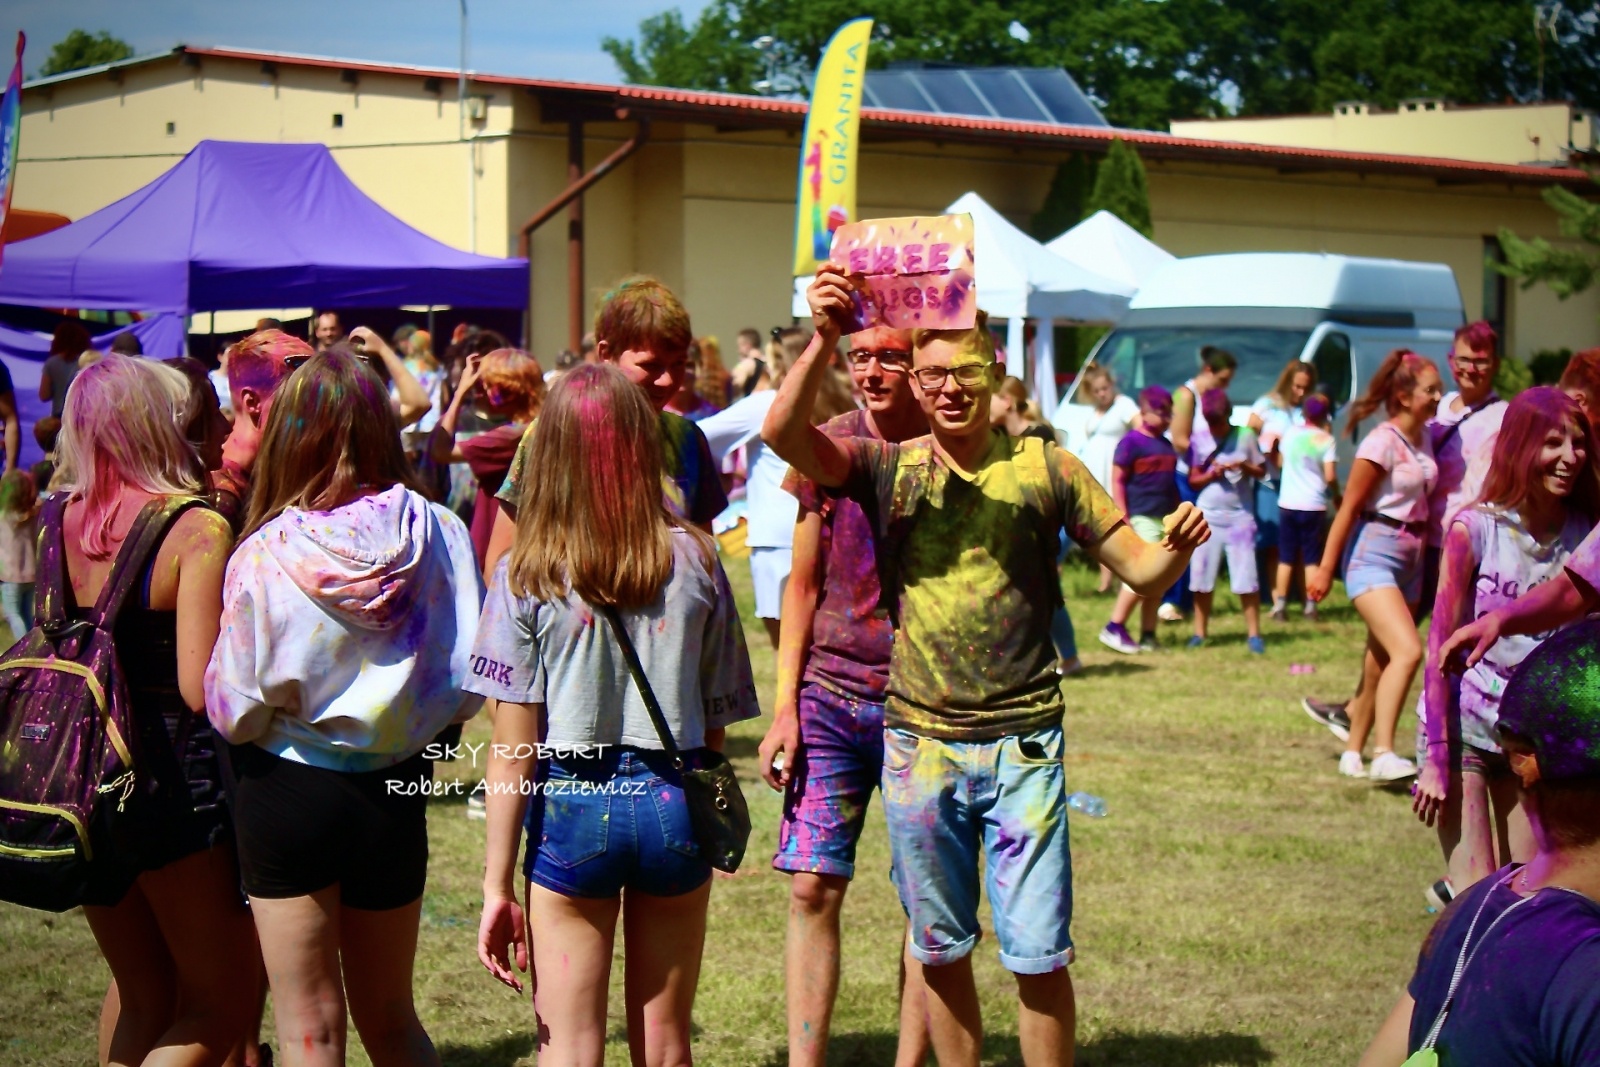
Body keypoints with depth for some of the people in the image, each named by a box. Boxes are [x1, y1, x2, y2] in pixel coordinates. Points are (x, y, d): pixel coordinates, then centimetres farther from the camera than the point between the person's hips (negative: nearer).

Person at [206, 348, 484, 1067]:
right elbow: (467, 689, -3)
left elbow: (234, 712, -11)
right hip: (396, 793, 3)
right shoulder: (438, 535, -9)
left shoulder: (263, 557, -16)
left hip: (290, 789, -3)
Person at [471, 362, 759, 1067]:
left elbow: (513, 748, -9)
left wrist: (498, 885, -5)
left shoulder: (527, 574, -8)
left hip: (572, 806, -2)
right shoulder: (694, 560, -2)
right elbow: (716, 721, 3)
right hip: (675, 804, 3)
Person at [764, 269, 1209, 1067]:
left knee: (1038, 955, 0)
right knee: (939, 948, 13)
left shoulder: (1043, 468, -1)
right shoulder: (888, 469, 0)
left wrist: (1175, 549, -23)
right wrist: (823, 341, -32)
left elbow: (1139, 569, 0)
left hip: (1023, 742, -1)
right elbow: (783, 434, -17)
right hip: (919, 745, 1)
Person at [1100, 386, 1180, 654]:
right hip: (1142, 517, -8)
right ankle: (1115, 628, -7)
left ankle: (1148, 635, 11)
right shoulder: (1131, 441, -7)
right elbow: (1117, 480, -10)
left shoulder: (1166, 444, 16)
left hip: (1166, 518, 8)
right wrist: (1123, 517, -16)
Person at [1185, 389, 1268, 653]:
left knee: (1247, 579, -6)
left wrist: (1245, 466, -14)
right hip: (1208, 517, 2)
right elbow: (1193, 480, 6)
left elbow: (1262, 470, 6)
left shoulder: (1245, 436, 1)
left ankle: (1253, 633, 1)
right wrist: (1211, 475, -13)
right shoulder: (1198, 440, 3)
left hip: (1240, 516, -1)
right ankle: (1200, 632, 12)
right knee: (1201, 579, 2)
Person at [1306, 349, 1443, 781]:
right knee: (1408, 651, -22)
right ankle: (1384, 754, -25)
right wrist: (1325, 569, -11)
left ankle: (1353, 753, 20)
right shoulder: (1383, 442, -15)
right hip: (1374, 555, -8)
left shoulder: (1425, 438, 9)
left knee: (1381, 663, 11)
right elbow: (1349, 507, -12)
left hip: (1410, 559, 8)